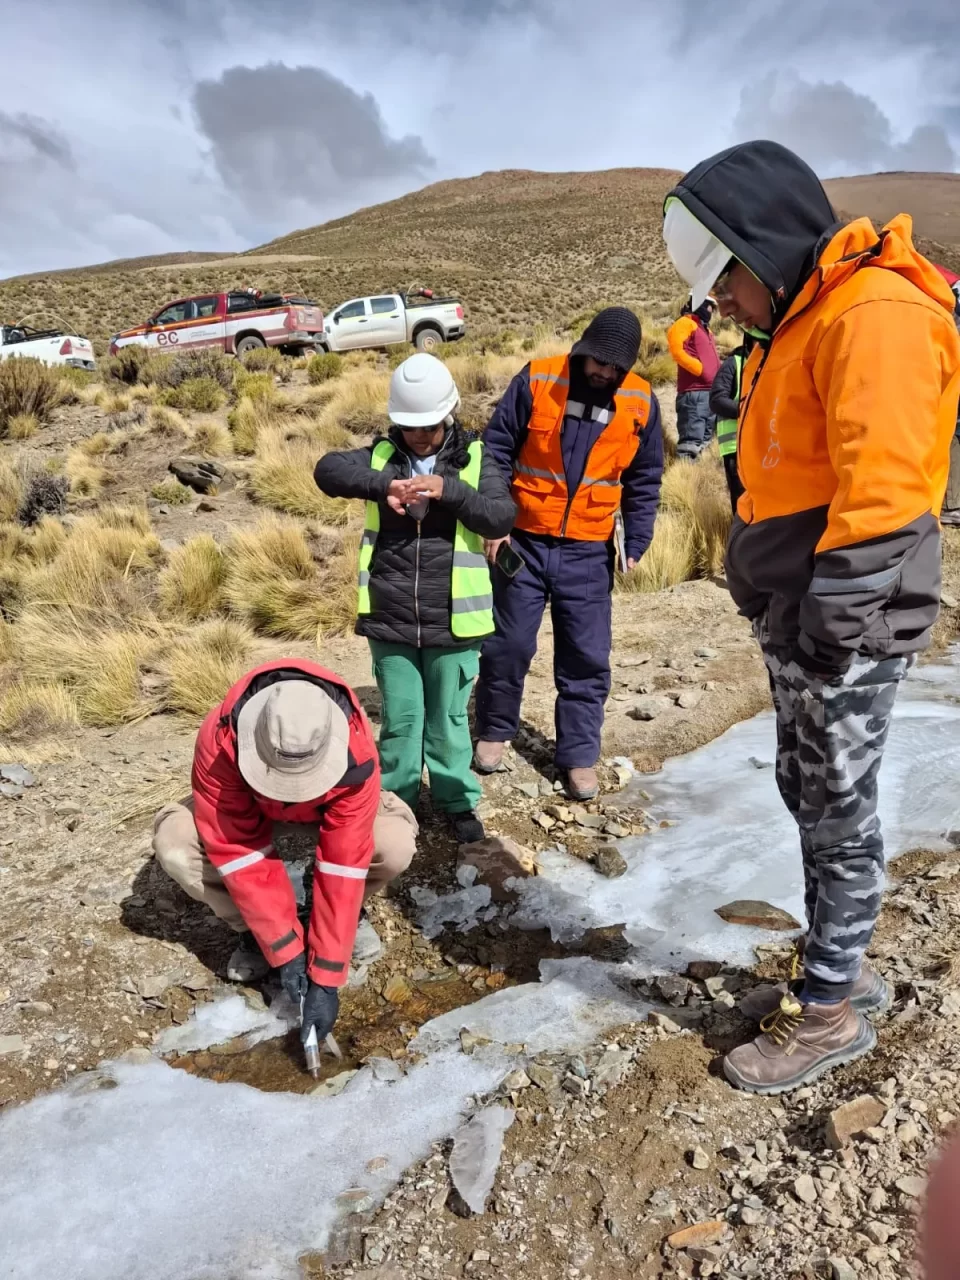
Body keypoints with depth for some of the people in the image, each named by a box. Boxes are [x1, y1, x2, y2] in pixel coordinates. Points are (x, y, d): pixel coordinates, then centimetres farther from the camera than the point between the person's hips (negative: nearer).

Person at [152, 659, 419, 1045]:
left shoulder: (356, 751, -39)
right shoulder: (219, 742, -39)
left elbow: (343, 862, -36)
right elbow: (240, 854, -34)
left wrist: (326, 976, -33)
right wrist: (285, 949, -32)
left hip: (326, 808, -1)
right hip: (249, 810, 1)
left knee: (396, 844, -31)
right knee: (174, 843, -29)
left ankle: (351, 914, 3)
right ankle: (251, 931, -3)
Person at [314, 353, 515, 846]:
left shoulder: (475, 459, -1)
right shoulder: (382, 455, 2)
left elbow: (502, 517, -11)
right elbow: (328, 468, -12)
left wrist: (449, 490, -24)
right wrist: (384, 484, -26)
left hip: (451, 621, -1)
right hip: (390, 620, 1)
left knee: (448, 718, 14)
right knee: (399, 717, 13)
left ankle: (457, 800, 32)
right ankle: (395, 799, 31)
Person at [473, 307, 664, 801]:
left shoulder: (641, 403, 0)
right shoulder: (537, 380, -6)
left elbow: (644, 481, 10)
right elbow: (496, 449, -2)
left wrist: (636, 543, 4)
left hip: (588, 552, 2)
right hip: (524, 541, -1)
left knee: (586, 657, 5)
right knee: (509, 643, 6)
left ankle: (580, 753, 18)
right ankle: (494, 730, 28)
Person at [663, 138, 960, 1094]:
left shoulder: (874, 315, -16)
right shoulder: (801, 323, 16)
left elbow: (880, 491, -23)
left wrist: (831, 622, -21)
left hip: (842, 629, -10)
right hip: (793, 618, 10)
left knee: (838, 815, 3)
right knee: (809, 800, 18)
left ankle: (830, 1013, 21)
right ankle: (840, 971, 36)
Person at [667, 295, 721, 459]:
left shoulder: (705, 329, 26)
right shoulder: (685, 324, 0)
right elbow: (677, 350, -14)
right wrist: (701, 369, -15)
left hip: (711, 392, 9)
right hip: (694, 392, -9)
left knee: (703, 441, 11)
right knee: (691, 440, -16)